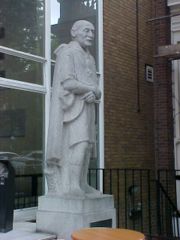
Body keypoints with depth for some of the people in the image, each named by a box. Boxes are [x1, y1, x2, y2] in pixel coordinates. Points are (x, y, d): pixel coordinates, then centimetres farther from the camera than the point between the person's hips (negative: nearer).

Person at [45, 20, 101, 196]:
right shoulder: (67, 53, -3)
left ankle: (80, 185, 8)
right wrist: (91, 89, -5)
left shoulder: (89, 58, 22)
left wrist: (94, 93, -9)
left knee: (85, 146, 4)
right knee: (77, 143, -18)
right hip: (72, 105, -8)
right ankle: (69, 186, -18)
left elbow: (96, 89, 15)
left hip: (86, 107, 8)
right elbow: (67, 83, -16)